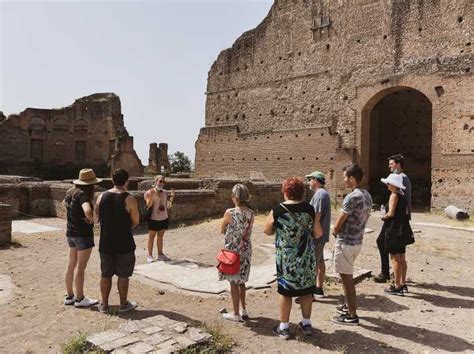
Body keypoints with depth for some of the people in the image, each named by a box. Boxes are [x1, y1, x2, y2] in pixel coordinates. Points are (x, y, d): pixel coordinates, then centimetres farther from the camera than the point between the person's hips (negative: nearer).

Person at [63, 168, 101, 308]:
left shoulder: (71, 192, 5)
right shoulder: (83, 194, -20)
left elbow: (64, 203, 28)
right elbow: (87, 211, -39)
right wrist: (91, 219, -18)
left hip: (71, 233, 9)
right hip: (83, 234, -9)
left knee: (71, 265, 16)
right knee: (81, 267, 2)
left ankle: (70, 296, 28)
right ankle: (80, 299, 13)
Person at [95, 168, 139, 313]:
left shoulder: (102, 196, 0)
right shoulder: (129, 199, -14)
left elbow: (98, 217, 8)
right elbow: (135, 221, -6)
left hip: (106, 242, 4)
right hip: (124, 243, -4)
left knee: (106, 274, 15)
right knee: (123, 275, 9)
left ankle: (104, 304, 26)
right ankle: (123, 304, 22)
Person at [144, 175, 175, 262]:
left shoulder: (165, 192, 6)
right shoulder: (150, 192, -9)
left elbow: (168, 206, 9)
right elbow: (148, 205, -16)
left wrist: (172, 197, -1)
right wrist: (151, 195, -28)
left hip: (163, 218, 5)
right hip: (154, 218, -5)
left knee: (160, 236, 14)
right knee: (152, 236, 5)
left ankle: (160, 254, 23)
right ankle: (150, 255, 13)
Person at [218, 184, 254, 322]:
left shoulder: (230, 212, -18)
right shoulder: (251, 213, -2)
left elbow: (222, 231, -4)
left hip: (232, 250, -5)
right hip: (246, 250, 5)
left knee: (234, 282, 8)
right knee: (241, 281, 20)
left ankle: (236, 314, 19)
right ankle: (243, 310, 30)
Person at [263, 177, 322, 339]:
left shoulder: (277, 210, -10)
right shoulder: (309, 209, -5)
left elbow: (267, 231, 1)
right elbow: (318, 234, 0)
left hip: (286, 257, -2)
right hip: (306, 256, 2)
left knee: (285, 291, 10)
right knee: (306, 289, 15)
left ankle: (284, 327, 20)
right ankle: (306, 324, 29)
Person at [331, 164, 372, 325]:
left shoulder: (351, 197, -23)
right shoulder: (367, 195, 6)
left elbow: (338, 224, -17)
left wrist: (335, 232, 4)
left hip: (346, 243, -9)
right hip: (357, 241, 9)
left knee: (346, 277, 2)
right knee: (348, 276, 24)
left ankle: (352, 316, 12)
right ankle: (349, 305, 37)